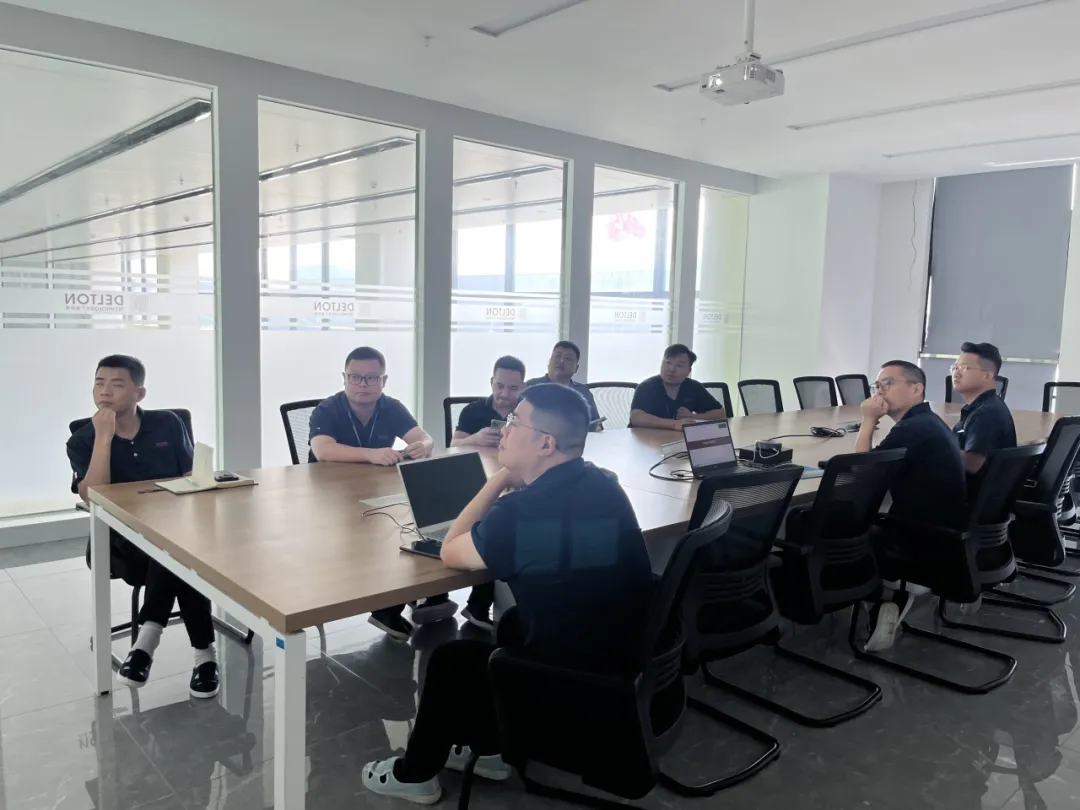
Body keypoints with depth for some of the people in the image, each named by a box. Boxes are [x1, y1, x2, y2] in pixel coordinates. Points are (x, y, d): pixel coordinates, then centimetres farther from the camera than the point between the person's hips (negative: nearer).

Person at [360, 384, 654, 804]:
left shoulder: (521, 511, -25)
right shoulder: (603, 485, 0)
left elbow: (450, 552, -5)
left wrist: (501, 478, -3)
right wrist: (513, 480, 5)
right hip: (629, 660, 8)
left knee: (450, 658, 14)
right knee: (514, 623, 29)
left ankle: (416, 774, 36)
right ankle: (487, 748, 40)